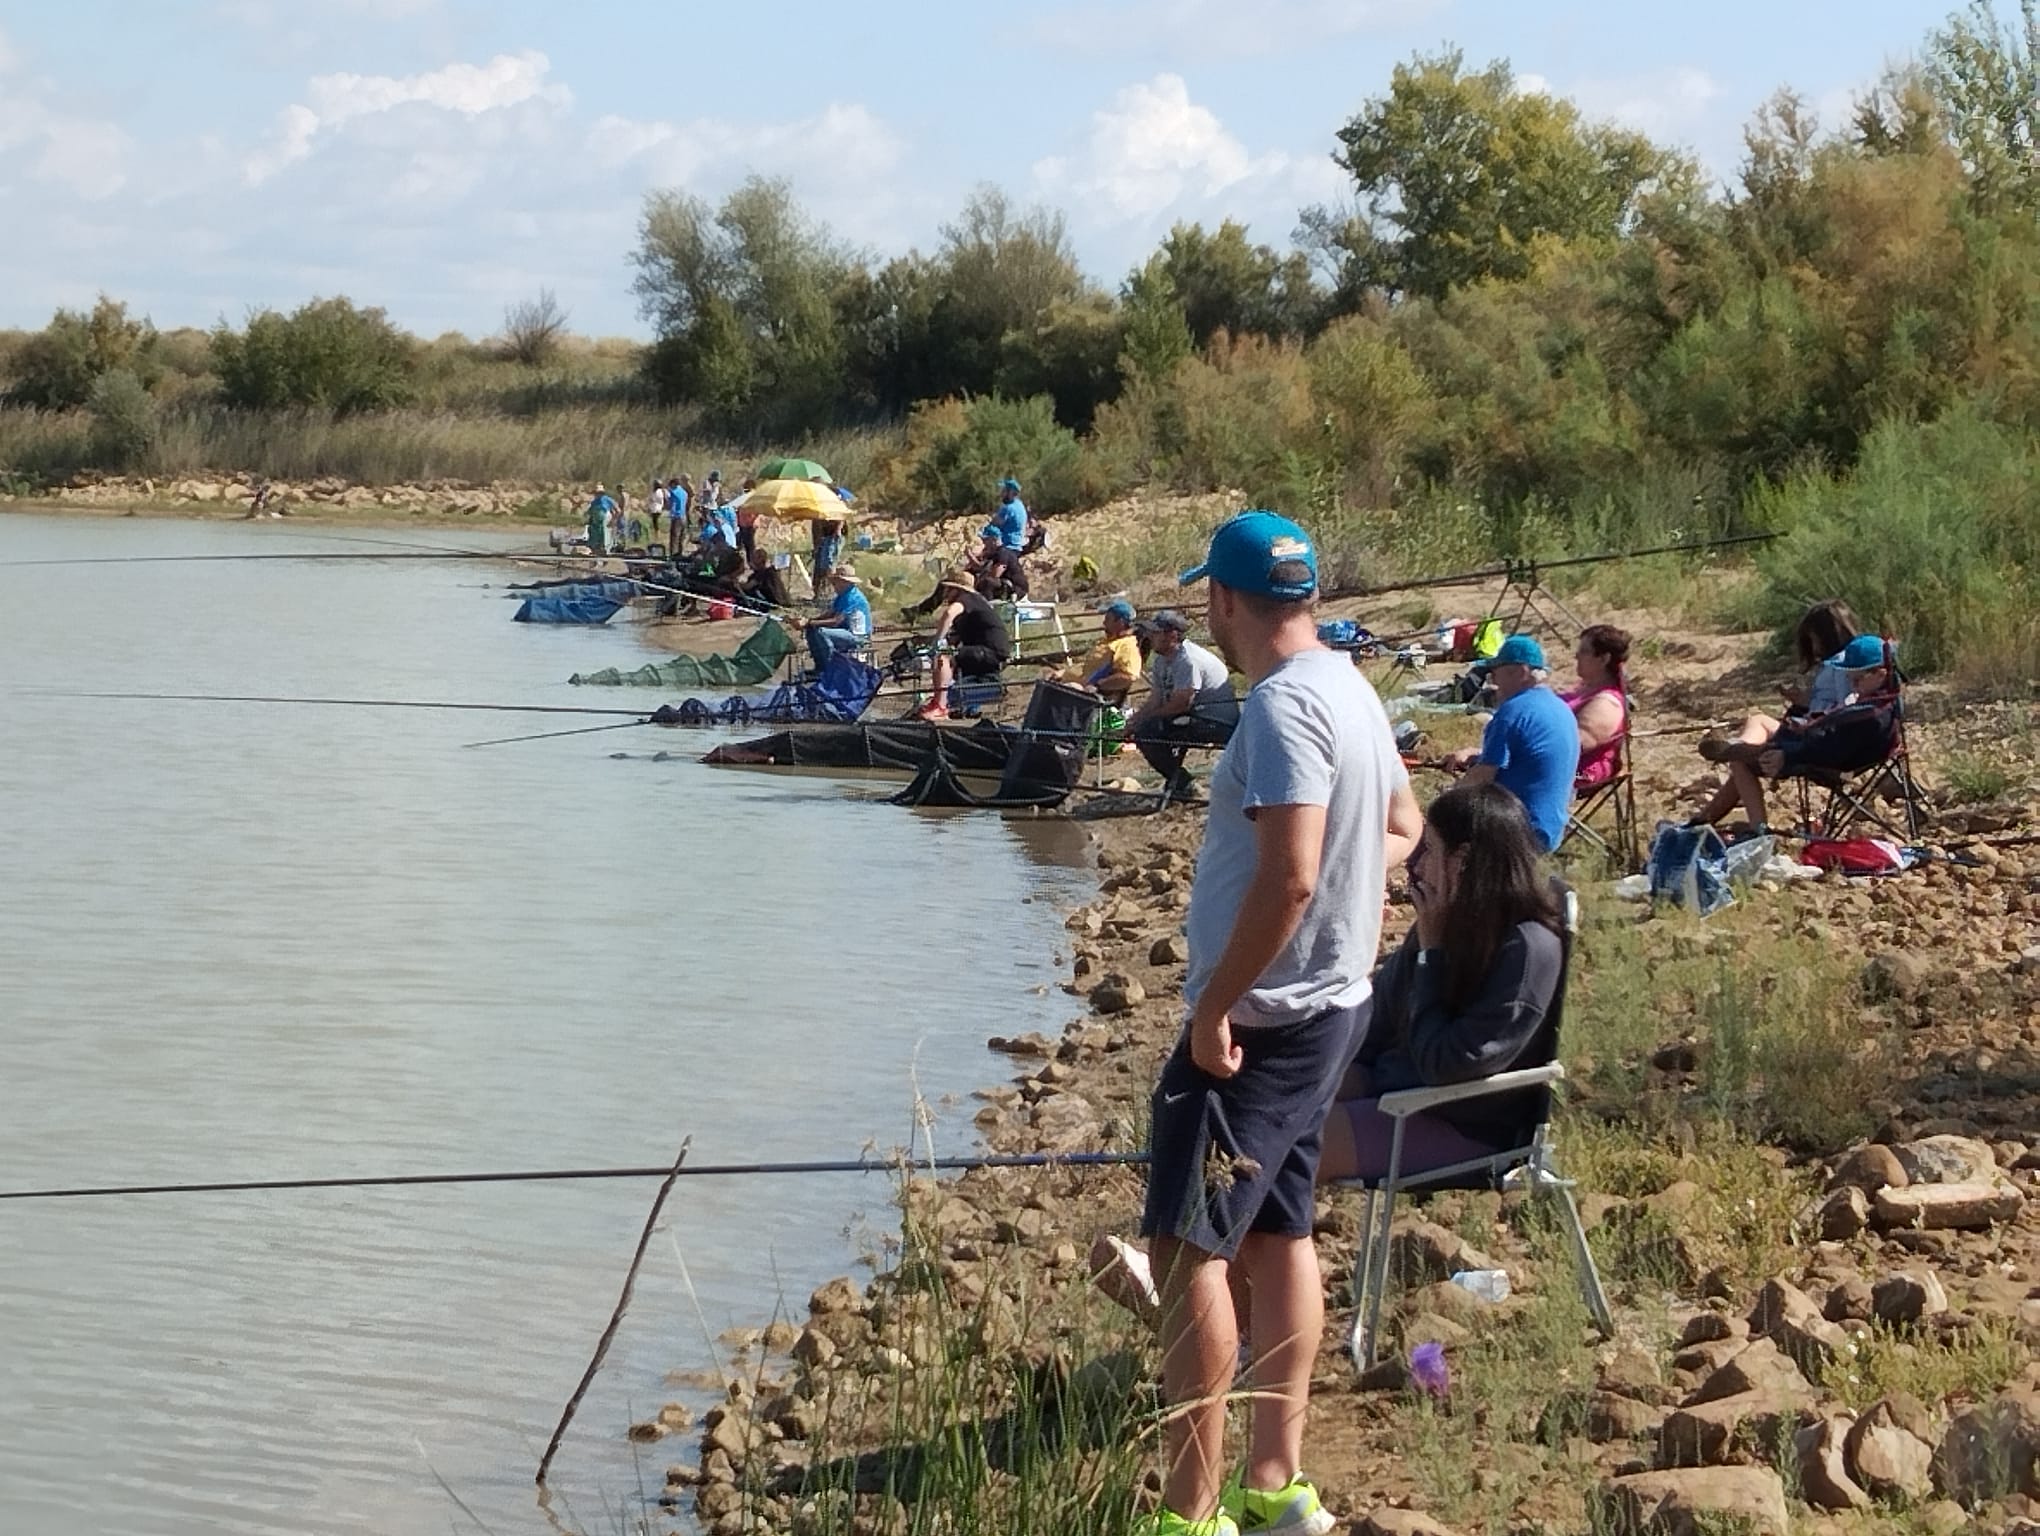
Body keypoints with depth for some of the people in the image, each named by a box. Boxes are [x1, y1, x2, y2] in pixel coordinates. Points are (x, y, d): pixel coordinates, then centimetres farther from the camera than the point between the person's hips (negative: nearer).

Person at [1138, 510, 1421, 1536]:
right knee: (1276, 1234, 16)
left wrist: (1214, 1008, -21)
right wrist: (1347, 882, 10)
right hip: (1329, 1005, 10)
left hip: (1259, 1019, -10)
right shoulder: (1350, 690, 11)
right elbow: (1402, 829, 25)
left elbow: (1286, 877, -28)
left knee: (1187, 1248, -8)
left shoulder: (1283, 704, -20)